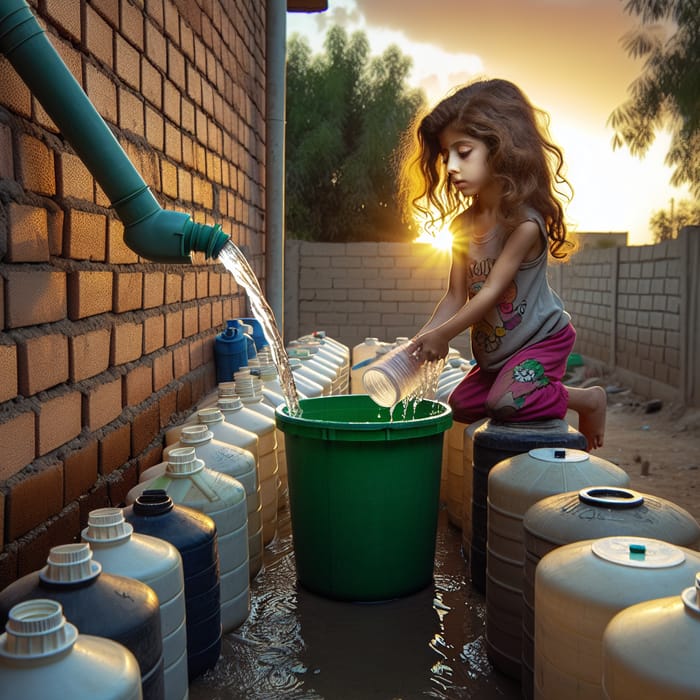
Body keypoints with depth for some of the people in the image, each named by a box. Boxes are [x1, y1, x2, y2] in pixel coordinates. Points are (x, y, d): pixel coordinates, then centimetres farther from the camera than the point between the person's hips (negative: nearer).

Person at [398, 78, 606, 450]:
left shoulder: (524, 222, -25)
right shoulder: (463, 225, -4)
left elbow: (492, 292, -27)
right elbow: (456, 297, -4)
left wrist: (442, 335, -22)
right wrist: (418, 343, -14)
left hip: (542, 338, -8)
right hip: (492, 350, 8)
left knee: (506, 401, -27)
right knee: (461, 404, 13)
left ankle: (587, 398, -1)